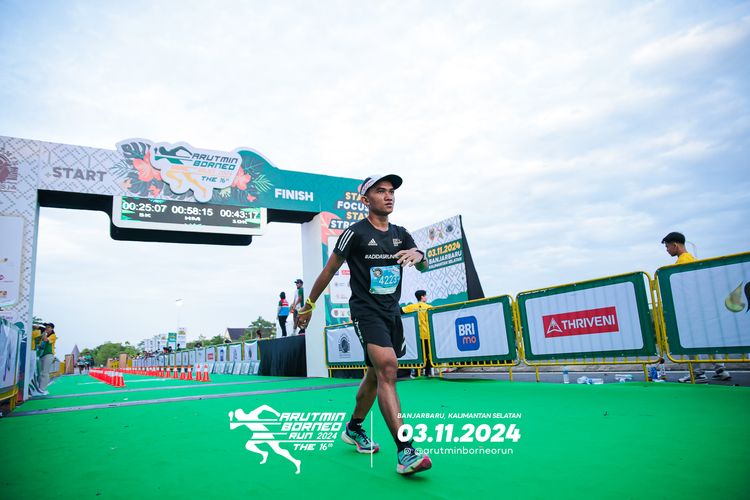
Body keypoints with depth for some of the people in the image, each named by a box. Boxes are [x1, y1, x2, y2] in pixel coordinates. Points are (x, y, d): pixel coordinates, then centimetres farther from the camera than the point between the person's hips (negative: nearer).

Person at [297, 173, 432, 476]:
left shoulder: (400, 234, 10)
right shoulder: (355, 232, -7)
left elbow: (423, 267, 5)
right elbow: (330, 269, -1)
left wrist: (417, 255, -19)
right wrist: (309, 304, 5)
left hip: (392, 312, 7)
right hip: (366, 311, -7)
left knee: (376, 374, 16)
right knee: (388, 368, -23)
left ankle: (353, 429, 37)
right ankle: (405, 451, -23)